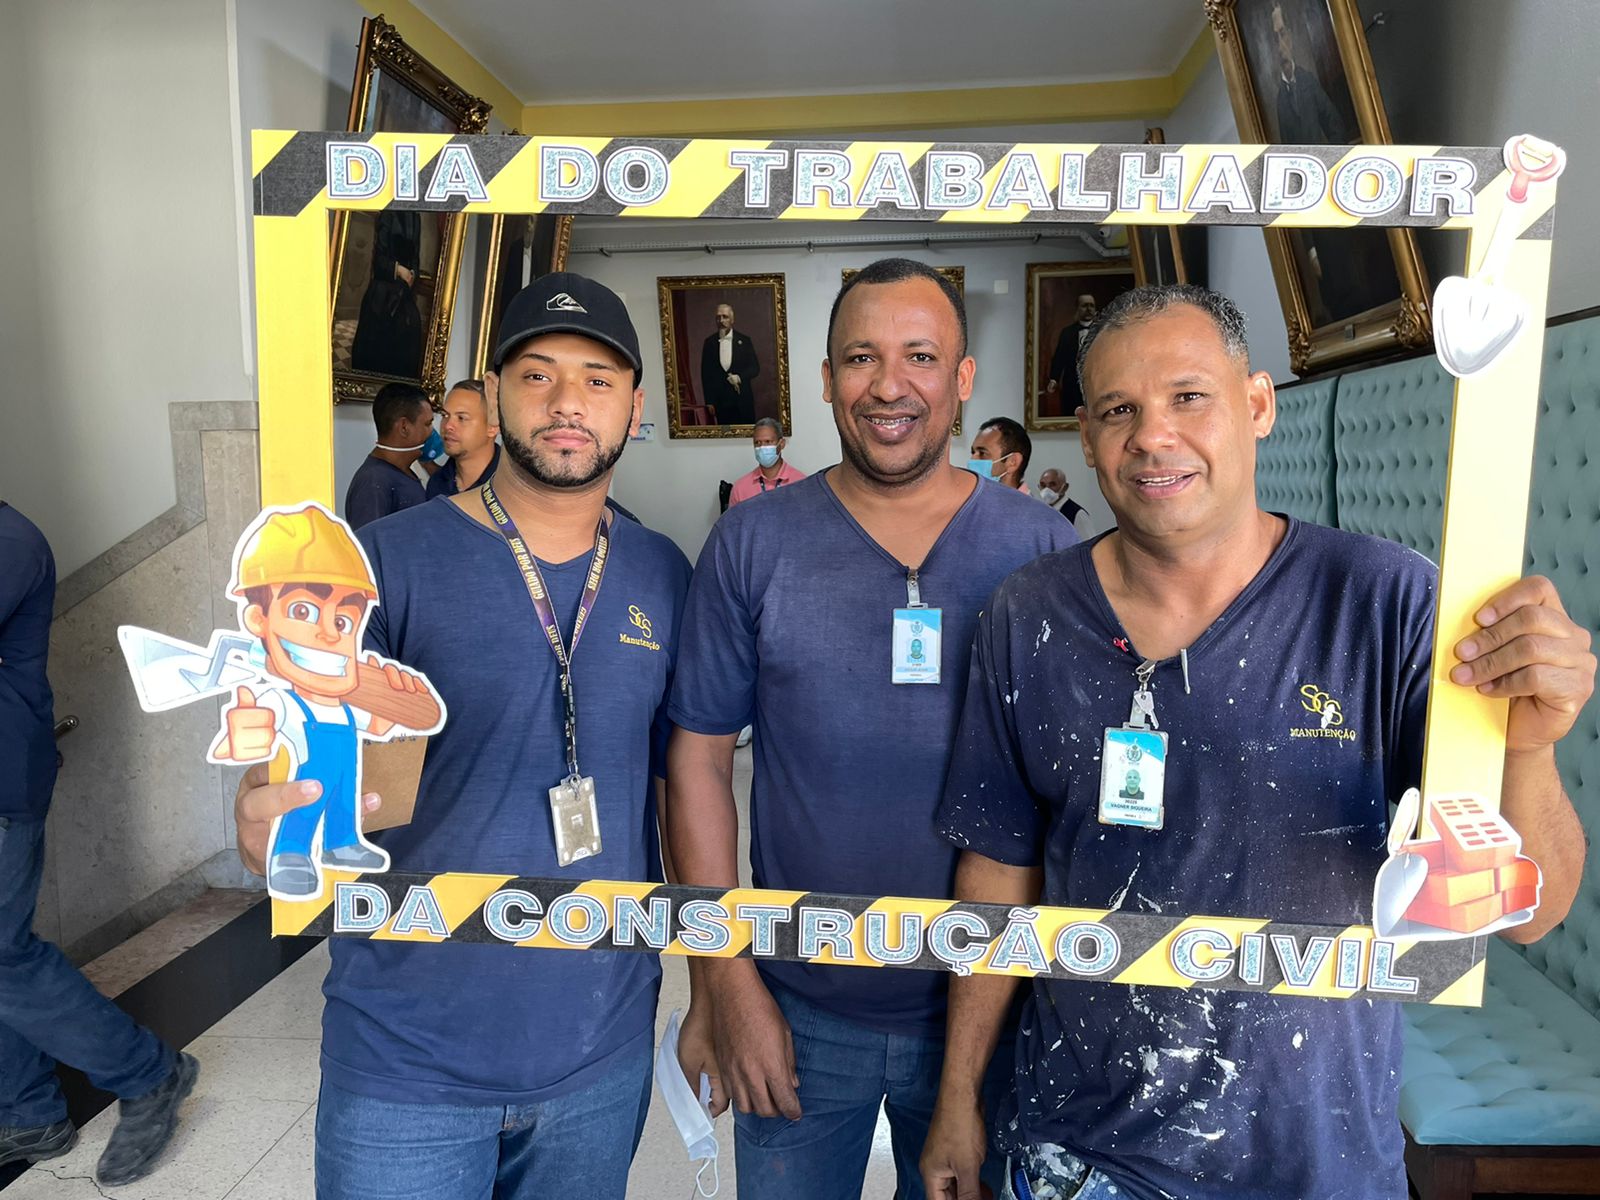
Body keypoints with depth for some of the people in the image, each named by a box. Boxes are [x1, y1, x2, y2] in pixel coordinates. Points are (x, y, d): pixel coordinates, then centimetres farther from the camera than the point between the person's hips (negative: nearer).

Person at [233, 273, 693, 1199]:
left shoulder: (663, 578, -1)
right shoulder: (390, 564, -10)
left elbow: (687, 778, 6)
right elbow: (303, 765, -12)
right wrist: (269, 819, -35)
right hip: (408, 1066, -3)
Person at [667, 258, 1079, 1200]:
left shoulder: (1045, 550, -7)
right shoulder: (753, 544, -7)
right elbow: (701, 759, -5)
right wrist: (726, 979, -7)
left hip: (984, 1012, 1)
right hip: (797, 1012, 0)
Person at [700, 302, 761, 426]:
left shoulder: (744, 340, 5)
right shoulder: (709, 342, 7)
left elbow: (755, 368, 5)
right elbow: (705, 373, 7)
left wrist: (739, 377, -14)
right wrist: (709, 402, 1)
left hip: (742, 400, 0)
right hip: (720, 400, 0)